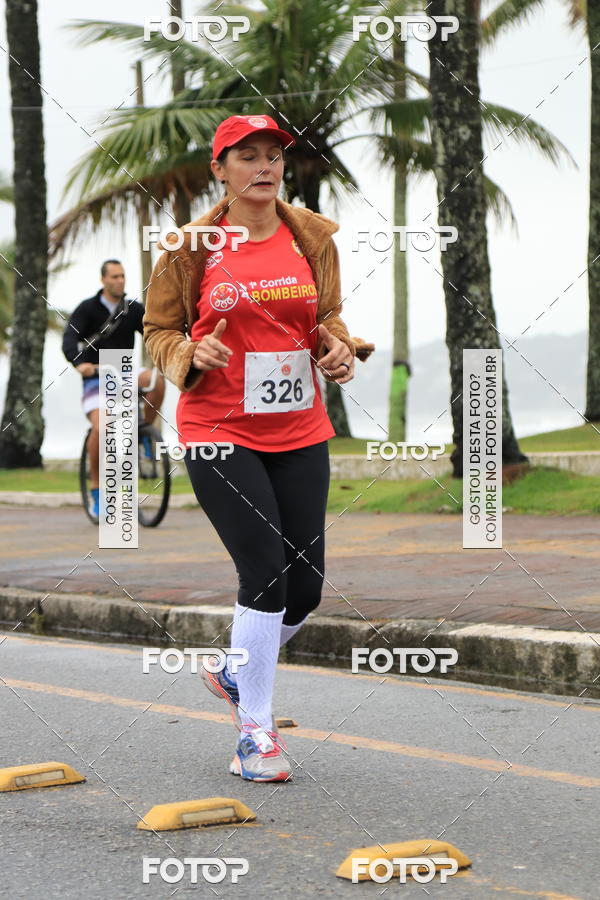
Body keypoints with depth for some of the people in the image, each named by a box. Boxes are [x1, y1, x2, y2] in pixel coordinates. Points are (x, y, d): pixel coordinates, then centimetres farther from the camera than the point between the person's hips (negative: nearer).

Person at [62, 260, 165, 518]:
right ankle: (95, 487, -6)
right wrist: (79, 363, -40)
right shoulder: (87, 309, -6)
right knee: (100, 429, -26)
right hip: (96, 378, -3)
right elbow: (69, 340, -19)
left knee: (156, 379, -30)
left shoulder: (134, 310, 4)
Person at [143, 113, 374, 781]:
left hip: (300, 432, 4)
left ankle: (235, 675, 33)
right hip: (218, 431, -4)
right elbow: (159, 330, 6)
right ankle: (255, 731, 2)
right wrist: (192, 355, -15)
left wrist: (338, 348, -3)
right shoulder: (191, 248, -3)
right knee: (266, 572, -12)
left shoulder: (312, 237, 6)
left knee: (306, 584, 4)